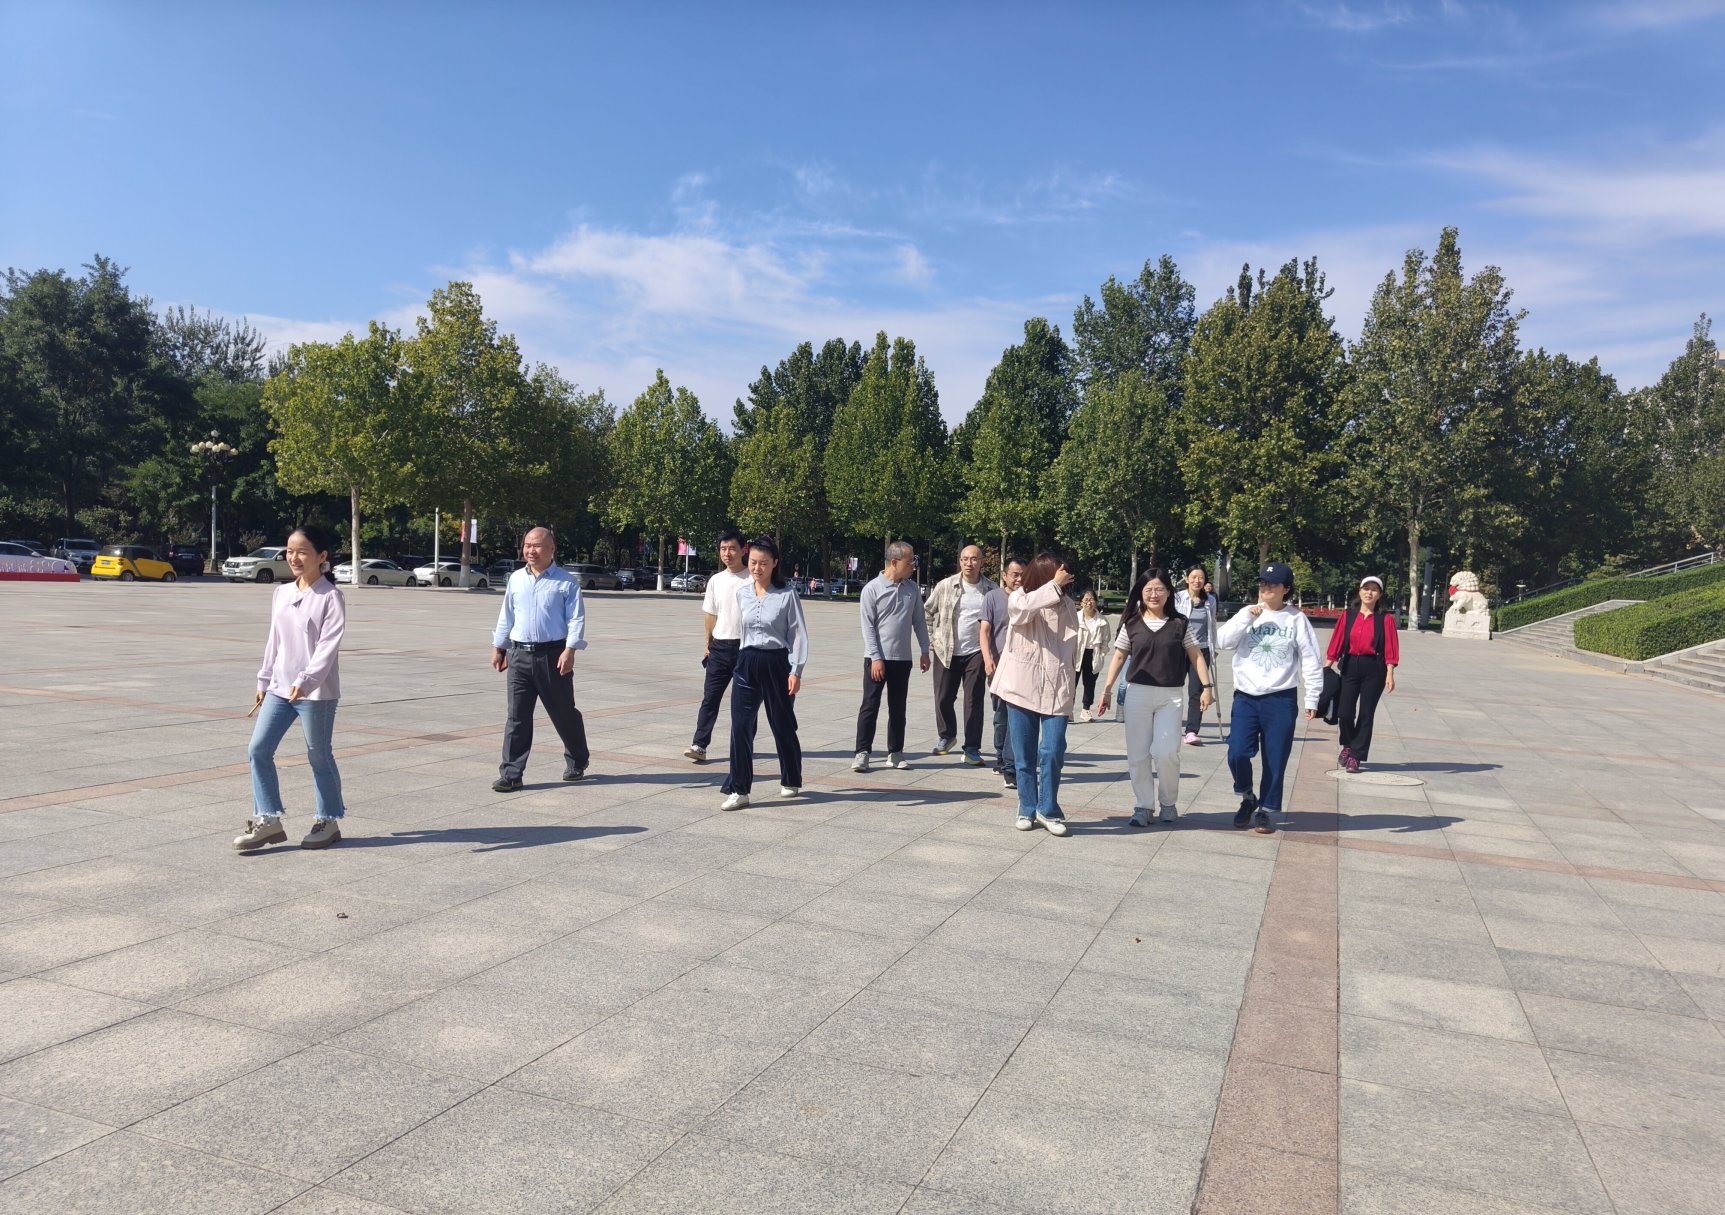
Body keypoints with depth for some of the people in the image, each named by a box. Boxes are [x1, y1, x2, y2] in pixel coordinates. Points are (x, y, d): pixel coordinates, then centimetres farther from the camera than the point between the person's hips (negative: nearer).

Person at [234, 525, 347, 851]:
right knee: (258, 750, 1)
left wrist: (306, 680, -28)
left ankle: (329, 821, 19)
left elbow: (328, 645, -19)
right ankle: (268, 820, 10)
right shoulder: (281, 593, 10)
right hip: (279, 688, 7)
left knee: (319, 756, 4)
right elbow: (274, 640, 17)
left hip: (316, 691, -7)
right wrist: (264, 681, 17)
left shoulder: (330, 597, -11)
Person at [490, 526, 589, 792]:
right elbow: (506, 616, 19)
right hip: (519, 655, 4)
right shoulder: (516, 580, 12)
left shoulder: (566, 582, -3)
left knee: (564, 713, 9)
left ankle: (576, 763, 29)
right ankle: (511, 775, 4)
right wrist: (498, 647, 18)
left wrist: (570, 650, -18)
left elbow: (576, 619, -8)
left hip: (552, 656, -4)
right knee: (516, 717, 1)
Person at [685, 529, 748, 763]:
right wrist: (708, 644, 14)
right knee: (710, 697, -1)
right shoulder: (715, 581, 6)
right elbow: (710, 614, 14)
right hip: (719, 647, 3)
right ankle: (699, 745, -2)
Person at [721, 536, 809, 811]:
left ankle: (791, 781, 31)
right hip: (746, 662, 3)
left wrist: (796, 671, -13)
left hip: (776, 663, -3)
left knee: (782, 725, 11)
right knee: (740, 726, -5)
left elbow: (799, 634, -7)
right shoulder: (741, 593, 5)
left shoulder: (786, 595, -8)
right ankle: (738, 789, 1)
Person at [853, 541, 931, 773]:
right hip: (877, 658, -4)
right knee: (870, 706, -1)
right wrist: (876, 658, -15)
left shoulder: (911, 588, 5)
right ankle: (862, 753, 5)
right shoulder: (872, 589, -9)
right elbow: (868, 626, -10)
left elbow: (919, 621, 12)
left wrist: (925, 651, 7)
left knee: (897, 708, 10)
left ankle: (895, 753, 19)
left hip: (902, 658, 4)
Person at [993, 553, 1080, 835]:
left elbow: (1072, 645, 12)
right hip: (1022, 687, -1)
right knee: (1025, 756, 6)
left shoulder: (1066, 605, 8)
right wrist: (1055, 585, -25)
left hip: (1056, 690, 1)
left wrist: (1068, 680, 7)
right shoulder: (1018, 598, -1)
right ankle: (1027, 809, 19)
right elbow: (1025, 607, -26)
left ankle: (1048, 810, 6)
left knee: (1053, 752, -9)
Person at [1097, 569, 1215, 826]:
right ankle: (1143, 806, 16)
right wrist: (1107, 689, 4)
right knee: (1138, 754, 3)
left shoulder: (1180, 624, 2)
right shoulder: (1131, 624, 4)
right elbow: (1119, 657, 8)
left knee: (1166, 751, -10)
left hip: (1171, 696, -1)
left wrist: (1206, 686, -2)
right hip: (1138, 694, 1)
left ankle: (1169, 802, 14)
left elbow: (1196, 655, 5)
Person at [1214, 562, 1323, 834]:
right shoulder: (1248, 614, 5)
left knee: (1275, 760, 4)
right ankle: (1247, 797, 17)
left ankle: (1267, 810, 20)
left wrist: (1312, 699, -1)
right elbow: (1222, 641, -7)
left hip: (1281, 699, -1)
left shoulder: (1296, 619, 0)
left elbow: (1311, 661, 1)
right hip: (1246, 697, 1)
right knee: (1237, 753, -9)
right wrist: (1246, 616, -14)